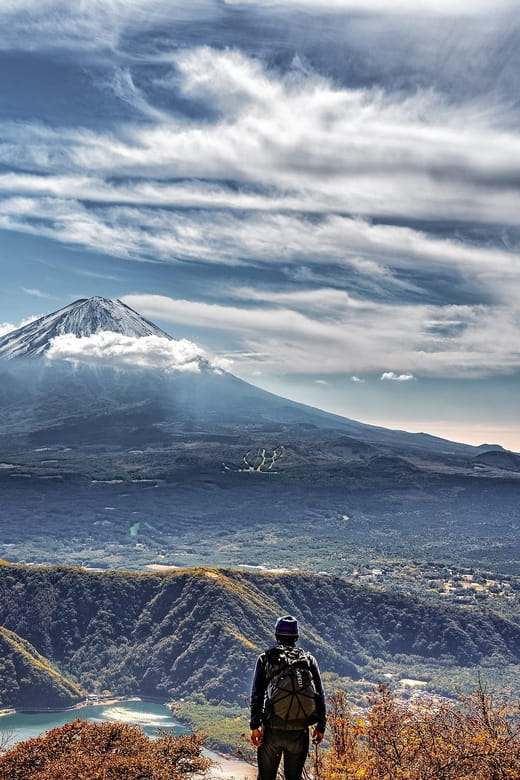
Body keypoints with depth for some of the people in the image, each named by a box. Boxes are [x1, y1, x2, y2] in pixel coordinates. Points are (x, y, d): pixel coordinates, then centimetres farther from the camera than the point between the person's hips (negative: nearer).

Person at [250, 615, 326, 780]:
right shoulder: (309, 660, 5)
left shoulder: (265, 659, 1)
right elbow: (320, 695, 6)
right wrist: (320, 726, 12)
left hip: (272, 729, -1)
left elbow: (257, 694, -3)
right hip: (300, 731, 1)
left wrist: (254, 725, -1)